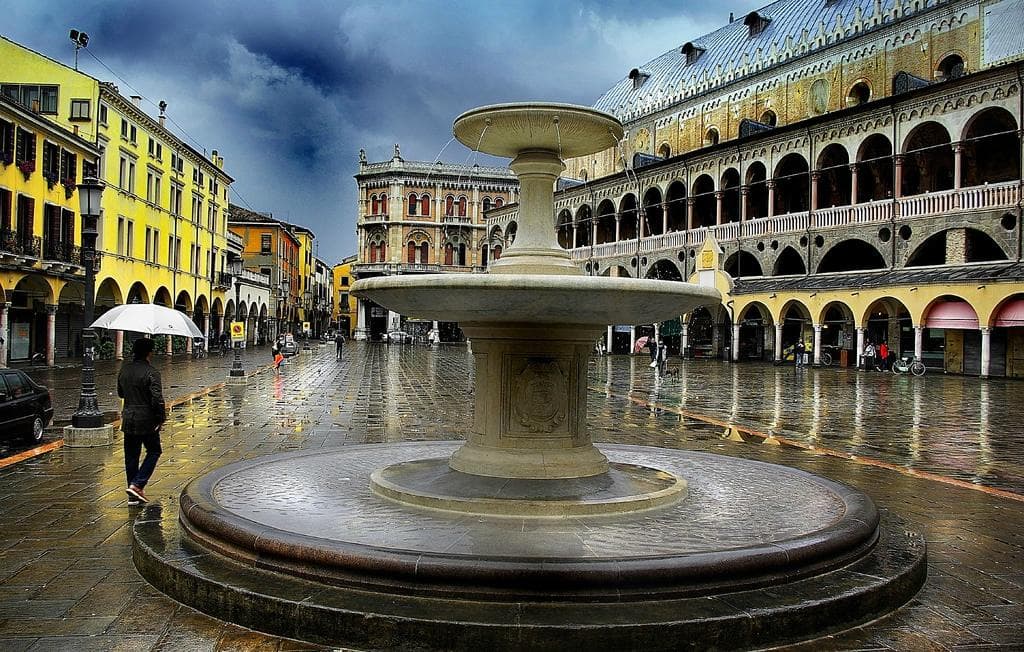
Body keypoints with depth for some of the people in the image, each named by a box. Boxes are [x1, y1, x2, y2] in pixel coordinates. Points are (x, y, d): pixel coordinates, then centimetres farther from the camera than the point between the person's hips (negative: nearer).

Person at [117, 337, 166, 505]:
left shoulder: (124, 370, 5)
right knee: (154, 452, 11)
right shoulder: (151, 373, -16)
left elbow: (120, 393, 18)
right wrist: (162, 418, -9)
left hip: (128, 419, 6)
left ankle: (133, 496, 16)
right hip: (147, 421, -6)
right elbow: (157, 399, -20)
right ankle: (137, 485, -2)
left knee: (131, 456, 11)